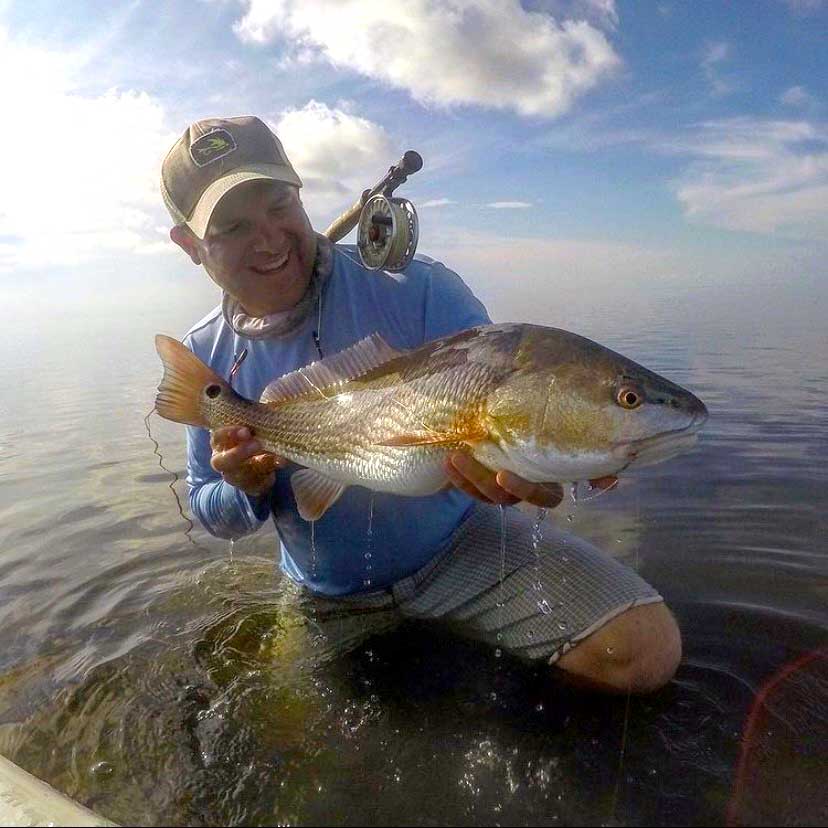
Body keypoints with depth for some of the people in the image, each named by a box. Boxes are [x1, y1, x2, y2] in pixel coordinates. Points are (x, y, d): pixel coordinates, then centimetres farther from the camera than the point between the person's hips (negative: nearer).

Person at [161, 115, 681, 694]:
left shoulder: (416, 288, -16)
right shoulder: (204, 356, -3)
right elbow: (210, 511, 6)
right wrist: (245, 492, -18)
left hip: (461, 547, -3)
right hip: (326, 597, 4)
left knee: (645, 649, -17)